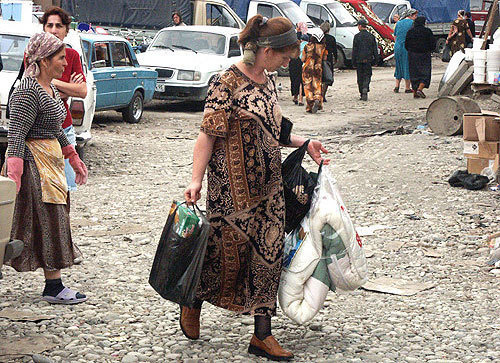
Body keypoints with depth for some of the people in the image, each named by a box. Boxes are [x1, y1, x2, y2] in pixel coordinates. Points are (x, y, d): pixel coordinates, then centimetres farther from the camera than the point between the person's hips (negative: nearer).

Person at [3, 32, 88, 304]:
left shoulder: (50, 88, 13)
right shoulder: (28, 92, -17)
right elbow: (16, 135, -23)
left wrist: (75, 160, 27)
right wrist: (14, 175, -30)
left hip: (50, 160, 10)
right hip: (33, 161, -10)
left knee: (52, 224, 10)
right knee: (47, 222, -5)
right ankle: (53, 287, 2)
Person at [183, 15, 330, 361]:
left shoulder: (269, 81, 11)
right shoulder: (228, 82, -13)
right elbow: (209, 134, -14)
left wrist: (305, 143, 15)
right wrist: (196, 180, -18)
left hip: (269, 185, 7)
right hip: (233, 186, -7)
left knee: (268, 253, 4)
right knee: (228, 249, 2)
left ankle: (262, 334, 10)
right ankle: (193, 304, 30)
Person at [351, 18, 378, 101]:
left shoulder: (357, 36, -5)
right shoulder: (371, 36, 4)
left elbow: (354, 50, -4)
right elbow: (375, 50, 7)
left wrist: (354, 62, 1)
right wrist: (375, 60, 13)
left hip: (359, 60, -2)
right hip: (368, 60, 2)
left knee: (360, 77, 6)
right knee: (367, 75, 6)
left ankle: (362, 94, 7)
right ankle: (365, 89, -20)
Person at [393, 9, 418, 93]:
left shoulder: (398, 23, 12)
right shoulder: (412, 23, -6)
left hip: (397, 47, 5)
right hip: (408, 48, -5)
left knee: (399, 66, 15)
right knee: (407, 67, 1)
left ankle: (397, 86, 10)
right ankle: (407, 88, 4)